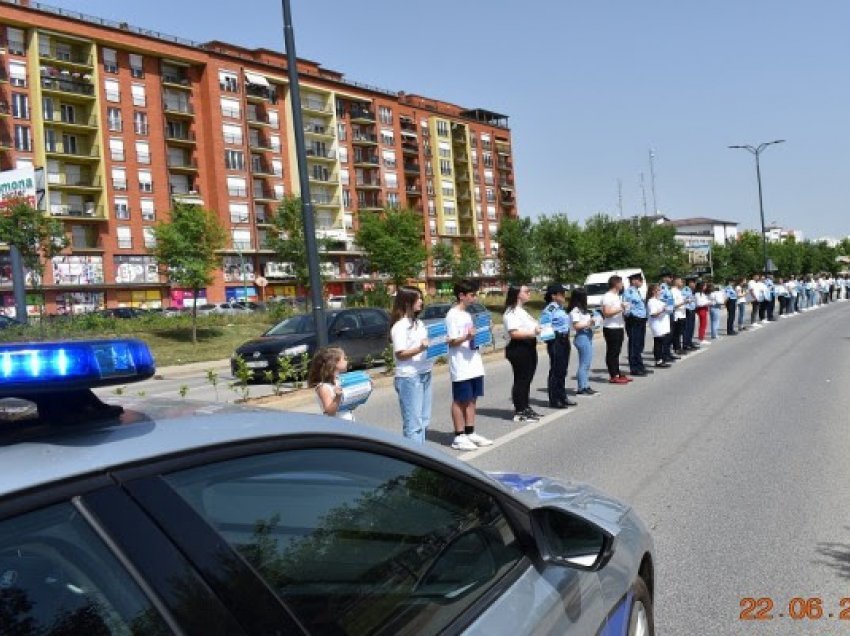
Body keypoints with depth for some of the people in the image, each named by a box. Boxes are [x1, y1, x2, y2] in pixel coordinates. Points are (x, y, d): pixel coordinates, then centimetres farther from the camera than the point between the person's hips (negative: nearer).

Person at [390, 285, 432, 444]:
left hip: (424, 374, 9)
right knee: (413, 423, -7)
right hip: (409, 377, -9)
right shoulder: (400, 326, -10)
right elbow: (400, 354, -14)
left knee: (424, 420, 13)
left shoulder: (418, 323, 15)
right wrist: (420, 348, -26)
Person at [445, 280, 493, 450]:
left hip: (474, 365, 9)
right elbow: (452, 341, -18)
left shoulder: (467, 314, 15)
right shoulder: (453, 315, -12)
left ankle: (470, 433, 20)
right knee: (460, 400, -1)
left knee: (472, 399, 12)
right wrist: (467, 337, -32)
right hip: (461, 367, -9)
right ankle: (459, 437, 5)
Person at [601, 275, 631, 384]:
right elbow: (606, 313, -20)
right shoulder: (608, 296, -13)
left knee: (616, 352, 13)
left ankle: (618, 374, 19)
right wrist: (620, 309, -21)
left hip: (618, 327, 9)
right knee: (612, 352, -4)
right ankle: (613, 376, 0)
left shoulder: (617, 296, 17)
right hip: (611, 328, -9)